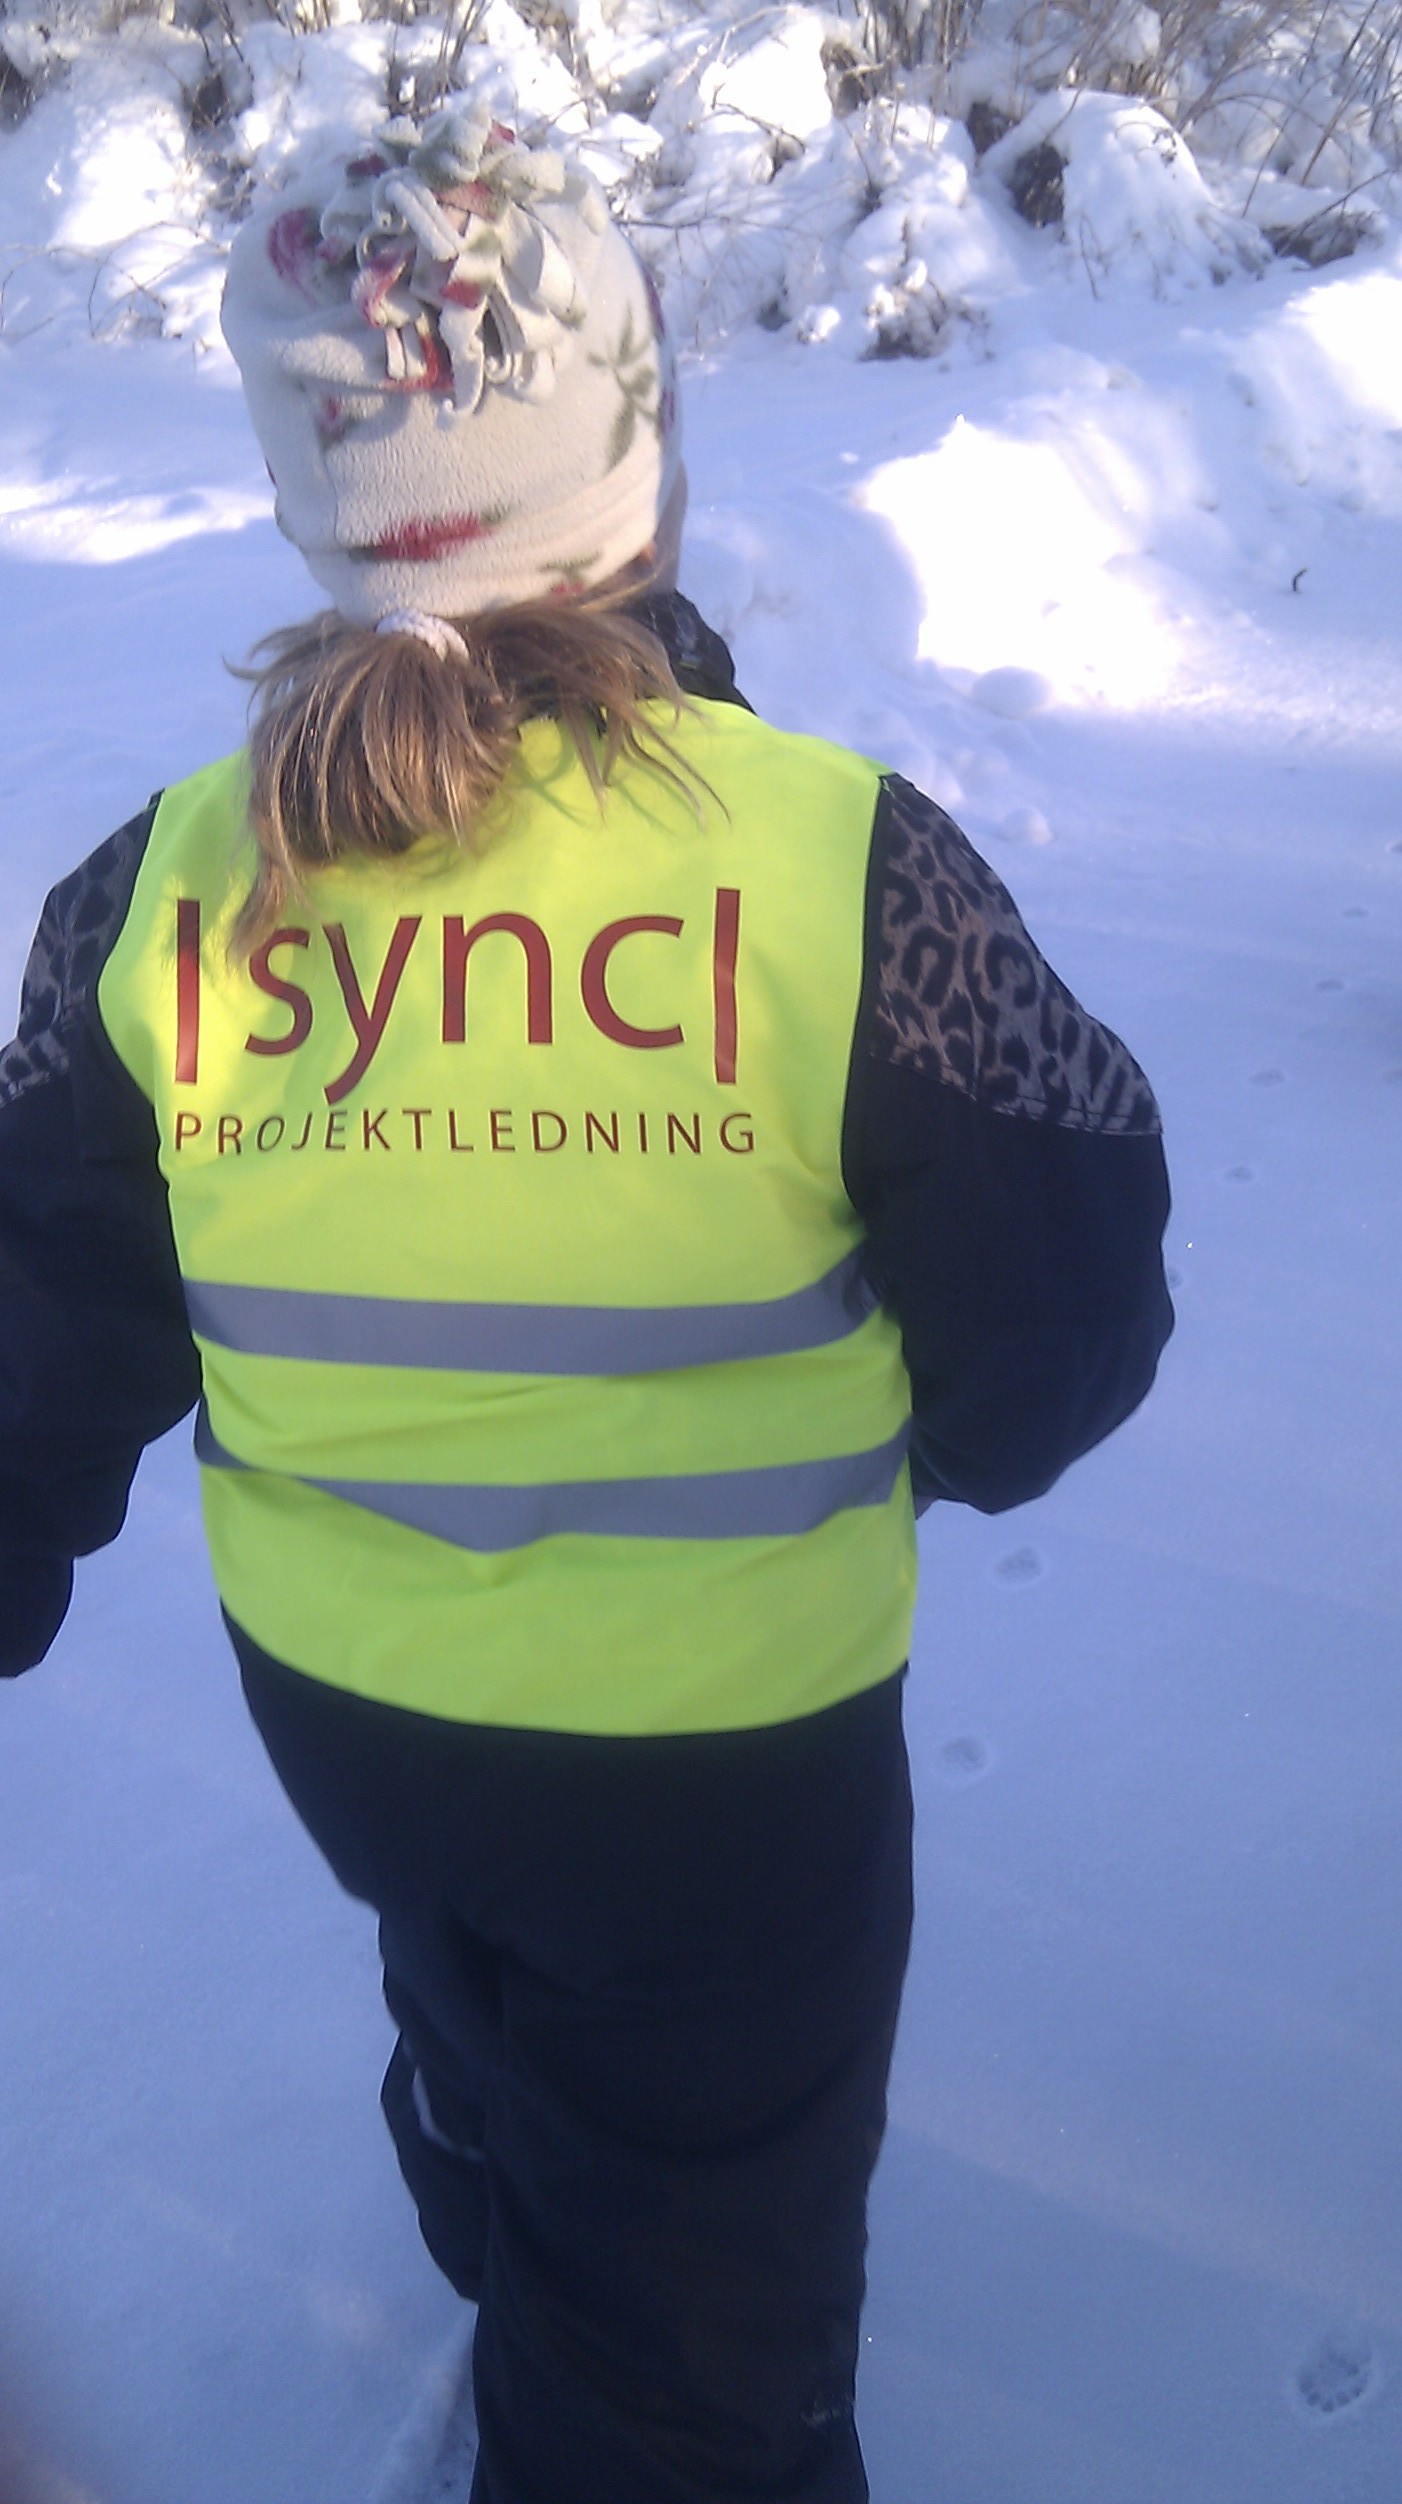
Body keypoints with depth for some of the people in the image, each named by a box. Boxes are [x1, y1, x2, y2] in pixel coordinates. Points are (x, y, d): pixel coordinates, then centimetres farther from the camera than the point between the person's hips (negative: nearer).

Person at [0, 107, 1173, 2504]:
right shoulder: (845, 861, -24)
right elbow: (1056, 1334, -14)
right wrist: (932, 1448, 8)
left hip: (338, 1715, 6)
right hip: (729, 1749, -5)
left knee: (480, 2039, 38)